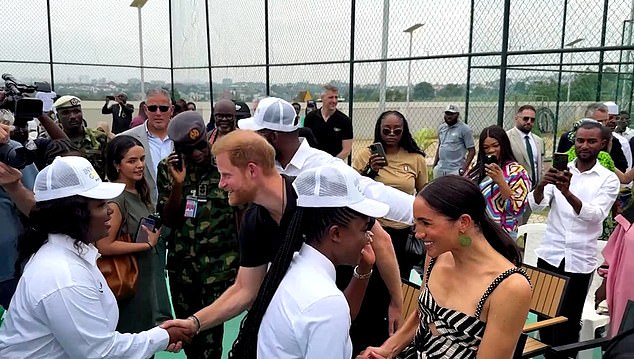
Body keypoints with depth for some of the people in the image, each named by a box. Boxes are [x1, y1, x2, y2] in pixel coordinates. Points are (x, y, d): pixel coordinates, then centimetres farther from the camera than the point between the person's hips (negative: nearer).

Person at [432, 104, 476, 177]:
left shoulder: (465, 129, -6)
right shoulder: (441, 128, 13)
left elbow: (472, 151, -8)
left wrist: (463, 169, -17)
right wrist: (434, 165, 15)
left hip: (455, 170, -6)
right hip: (439, 169, 7)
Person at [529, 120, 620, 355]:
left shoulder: (609, 179, -3)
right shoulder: (559, 172, 2)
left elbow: (595, 215, -19)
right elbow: (536, 206, -9)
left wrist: (568, 193, -37)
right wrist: (541, 184, -31)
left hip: (580, 260, -2)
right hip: (550, 254, 2)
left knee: (569, 321, 8)